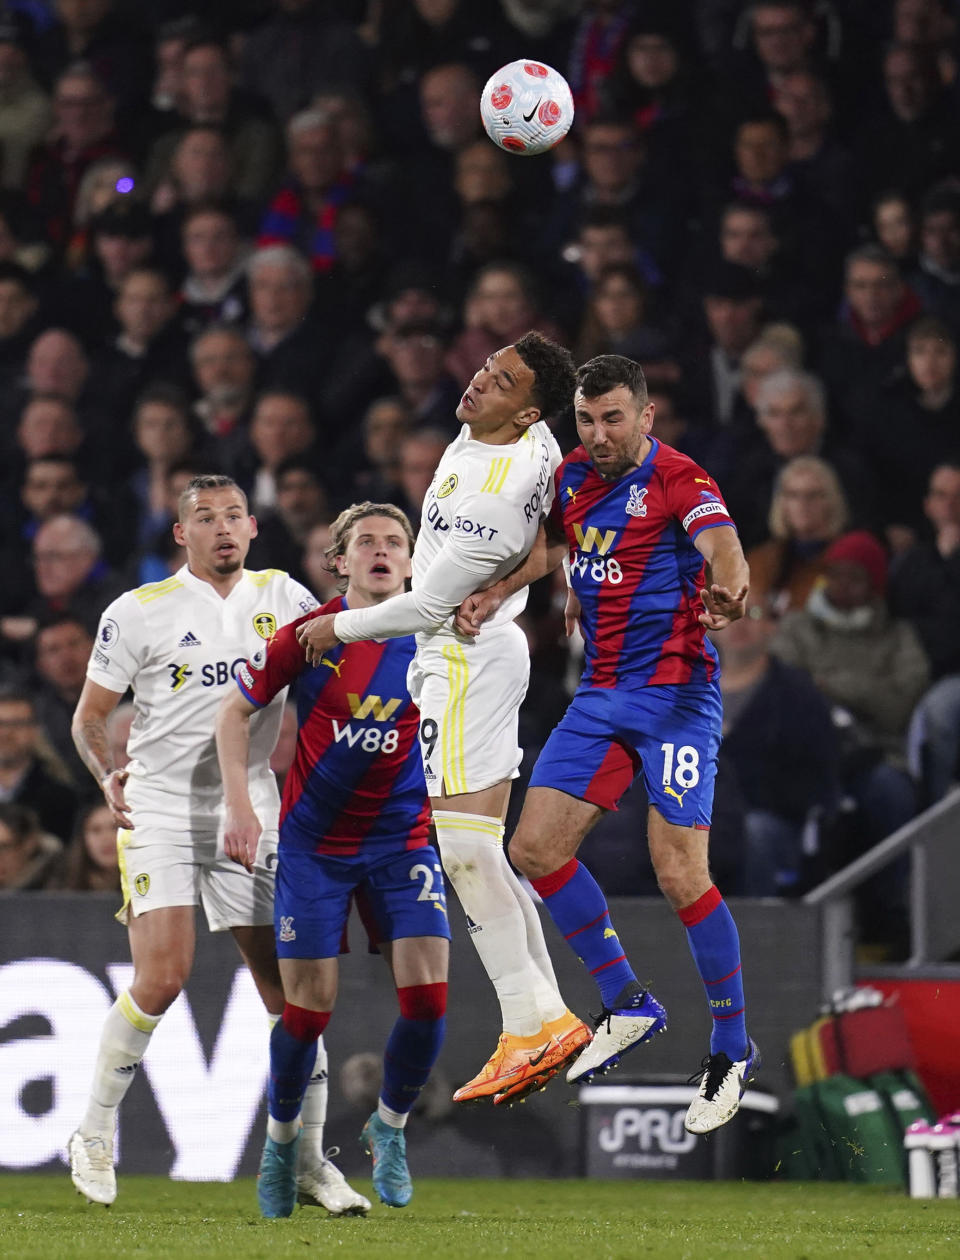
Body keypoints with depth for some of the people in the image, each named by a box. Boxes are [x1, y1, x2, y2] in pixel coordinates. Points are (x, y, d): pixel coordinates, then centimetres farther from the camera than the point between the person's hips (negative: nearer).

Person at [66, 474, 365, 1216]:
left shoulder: (281, 597, 9)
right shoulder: (138, 612, 0)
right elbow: (90, 715, 6)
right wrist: (107, 775, -8)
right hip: (160, 811, -3)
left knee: (289, 987, -1)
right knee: (162, 979, -17)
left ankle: (308, 1158, 9)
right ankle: (95, 1134, 2)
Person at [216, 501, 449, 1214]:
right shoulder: (308, 635, -7)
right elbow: (236, 713, 3)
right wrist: (239, 805, -5)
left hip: (402, 840, 2)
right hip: (314, 845, -1)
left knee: (428, 993, -14)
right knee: (309, 1007, -4)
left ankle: (390, 1127, 11)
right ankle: (282, 1136, 23)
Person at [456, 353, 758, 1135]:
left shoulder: (677, 480, -13)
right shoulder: (574, 478, 9)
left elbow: (721, 544, -32)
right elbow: (551, 544, 28)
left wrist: (729, 592, -54)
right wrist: (493, 595, 12)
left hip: (674, 691, -8)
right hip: (601, 695, 8)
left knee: (680, 874, -14)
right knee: (536, 848, 2)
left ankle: (733, 1050, 0)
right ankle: (627, 1006, 16)